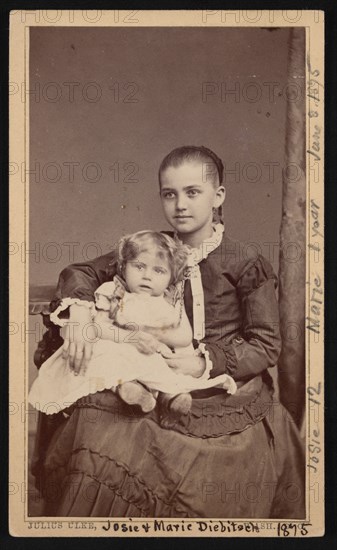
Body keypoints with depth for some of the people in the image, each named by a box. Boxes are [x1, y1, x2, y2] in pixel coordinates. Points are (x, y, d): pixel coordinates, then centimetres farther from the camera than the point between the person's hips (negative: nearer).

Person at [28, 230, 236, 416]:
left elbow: (185, 338, 1)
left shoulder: (172, 302, 11)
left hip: (163, 358, 2)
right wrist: (133, 337, -21)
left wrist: (152, 333, -11)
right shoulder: (114, 295, 5)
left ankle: (174, 392, -42)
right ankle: (126, 384, -52)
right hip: (123, 355, -2)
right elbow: (99, 328, -8)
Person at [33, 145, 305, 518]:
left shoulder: (246, 266, -4)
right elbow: (81, 273, 6)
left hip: (229, 396, -3)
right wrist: (79, 313, -15)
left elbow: (266, 346, -4)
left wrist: (206, 362, -18)